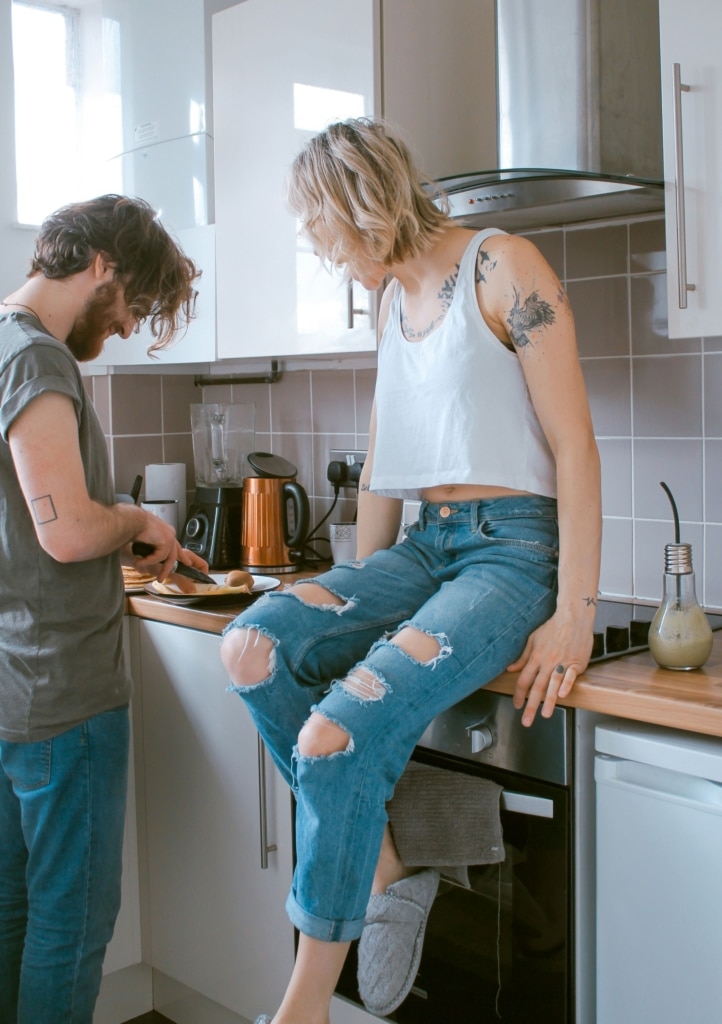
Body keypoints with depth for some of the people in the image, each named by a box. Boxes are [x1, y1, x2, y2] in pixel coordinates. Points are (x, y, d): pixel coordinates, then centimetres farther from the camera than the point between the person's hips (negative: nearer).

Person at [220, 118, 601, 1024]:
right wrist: (355, 601, 19)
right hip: (429, 544, 7)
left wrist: (574, 616, -16)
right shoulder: (392, 299, 17)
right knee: (255, 646, -18)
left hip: (516, 546, -7)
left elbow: (574, 445, -11)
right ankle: (387, 866, -6)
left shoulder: (501, 267, -7)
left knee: (339, 732, -26)